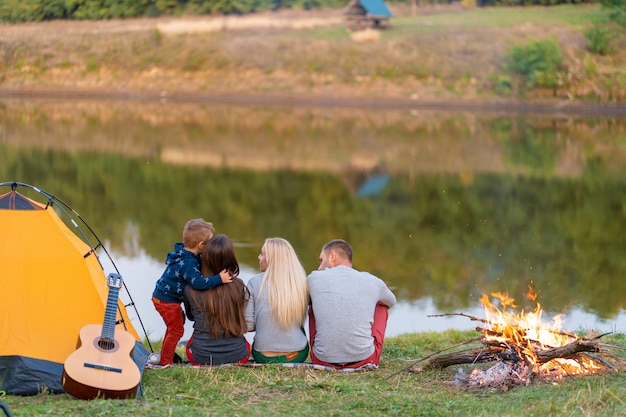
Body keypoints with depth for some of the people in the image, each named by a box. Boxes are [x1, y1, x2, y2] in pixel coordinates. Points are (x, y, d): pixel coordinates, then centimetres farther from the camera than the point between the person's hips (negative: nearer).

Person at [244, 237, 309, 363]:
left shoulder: (255, 282, -10)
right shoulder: (301, 283, -5)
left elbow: (248, 326, -6)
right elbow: (301, 320, 7)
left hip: (265, 357, -1)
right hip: (298, 356, 1)